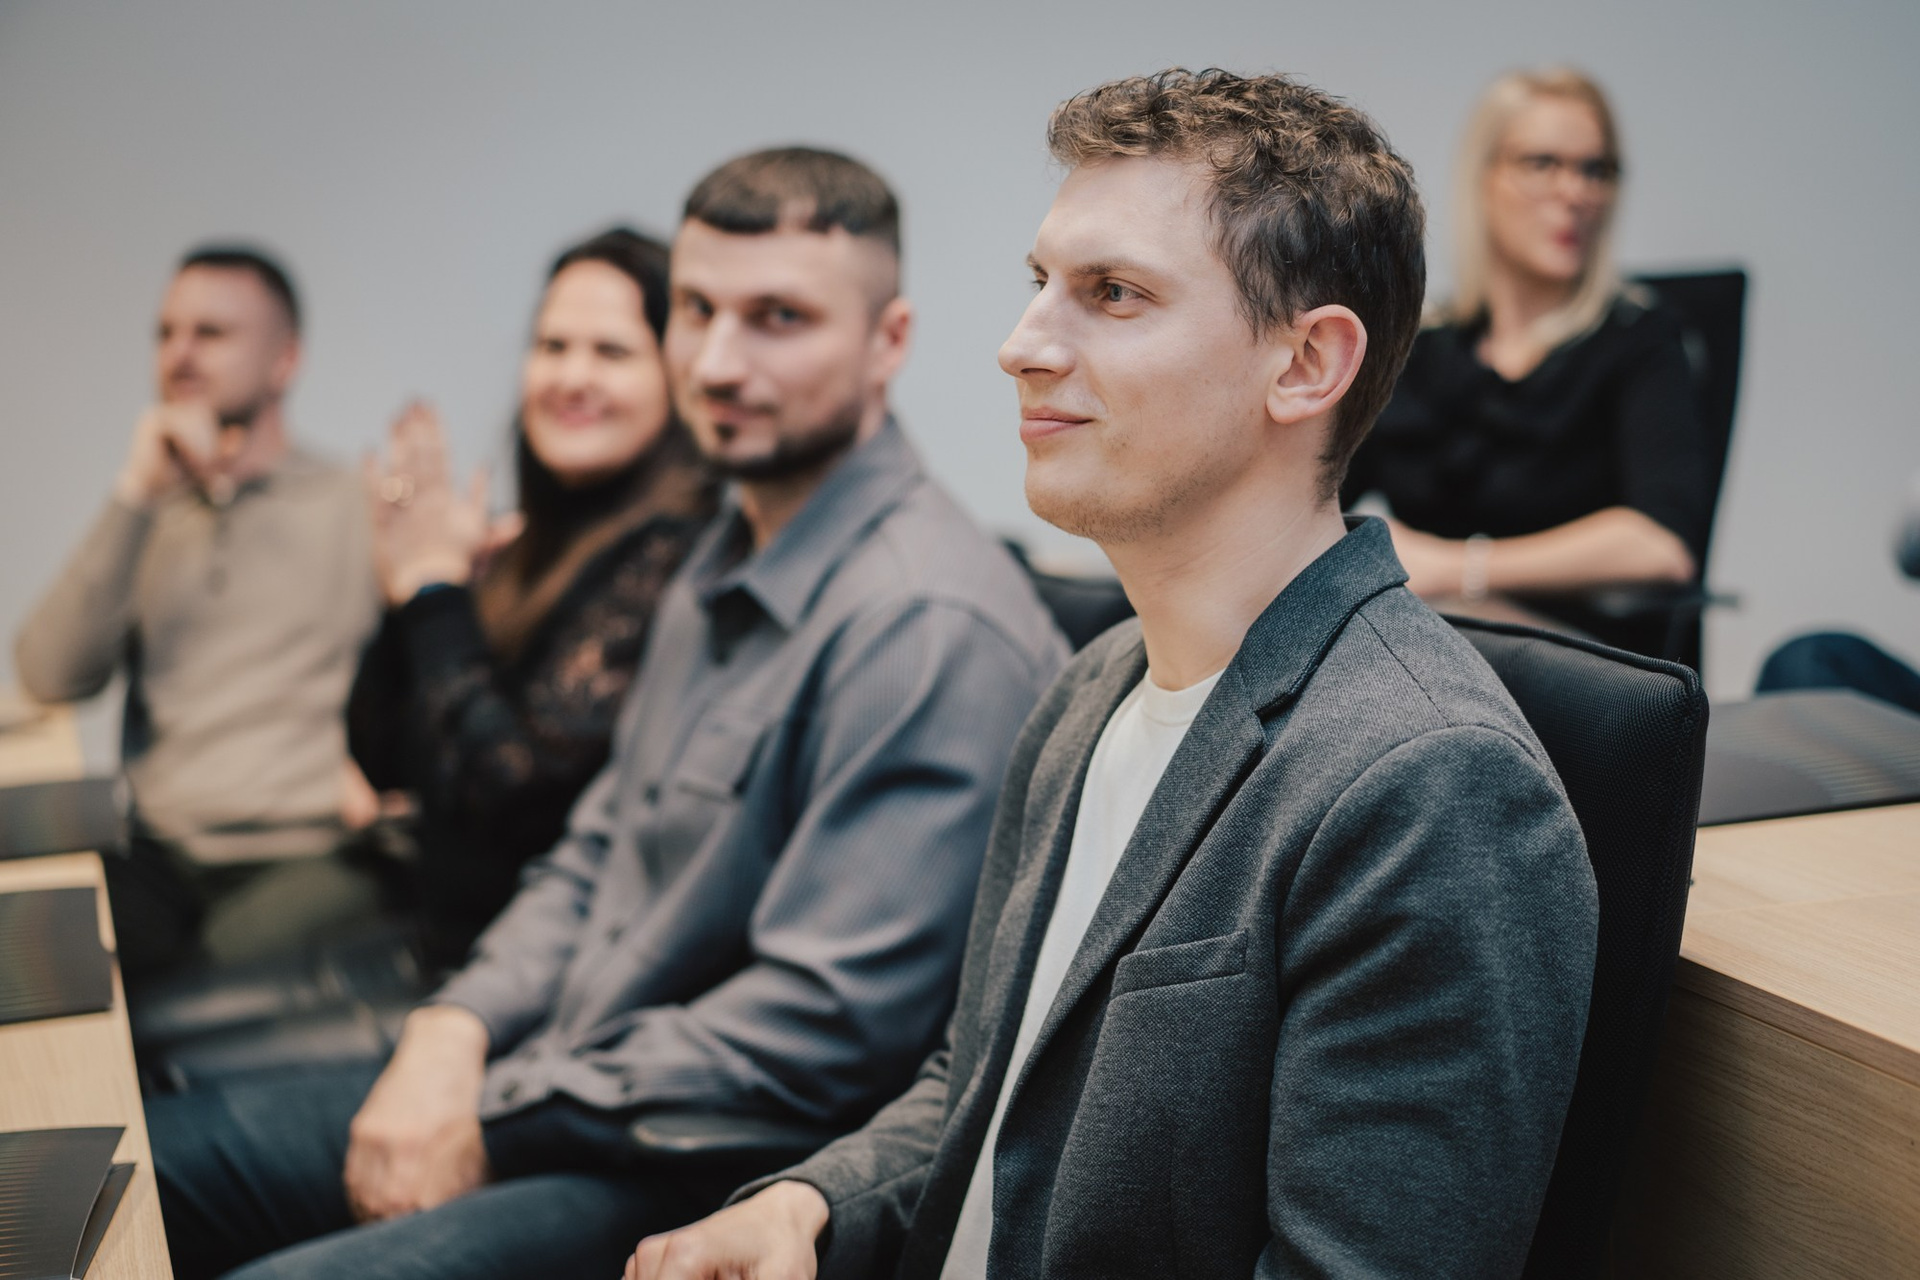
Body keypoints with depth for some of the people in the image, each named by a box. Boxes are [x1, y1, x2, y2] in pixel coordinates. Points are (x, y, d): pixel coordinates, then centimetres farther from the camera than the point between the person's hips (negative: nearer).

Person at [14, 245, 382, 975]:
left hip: (309, 859, -4)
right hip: (159, 858, 4)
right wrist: (136, 495, -2)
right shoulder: (146, 522, 18)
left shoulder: (356, 509, 6)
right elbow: (51, 677, 3)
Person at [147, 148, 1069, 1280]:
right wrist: (457, 1029, -1)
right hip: (552, 1083, 9)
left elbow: (828, 1024, -26)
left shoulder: (931, 622, -22)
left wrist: (491, 1122, -17)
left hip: (714, 1186, -9)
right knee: (141, 1154, 9)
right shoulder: (723, 571, 12)